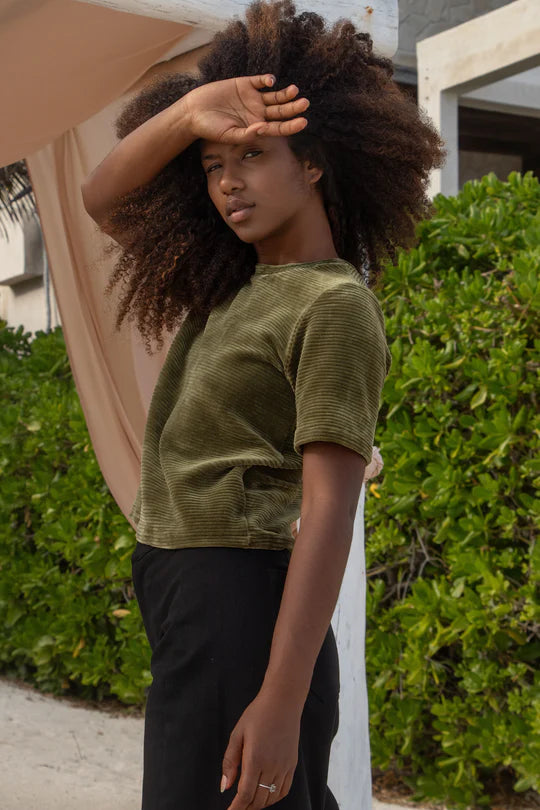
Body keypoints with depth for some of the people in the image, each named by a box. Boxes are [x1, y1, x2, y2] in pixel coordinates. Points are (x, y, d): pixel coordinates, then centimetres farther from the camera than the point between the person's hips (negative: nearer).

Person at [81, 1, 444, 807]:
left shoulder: (335, 304, -12)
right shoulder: (230, 284, 13)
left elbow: (329, 515, -19)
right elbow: (102, 198, 16)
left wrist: (282, 701, -24)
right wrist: (186, 114, -2)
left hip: (240, 594, -8)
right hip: (176, 590, 8)